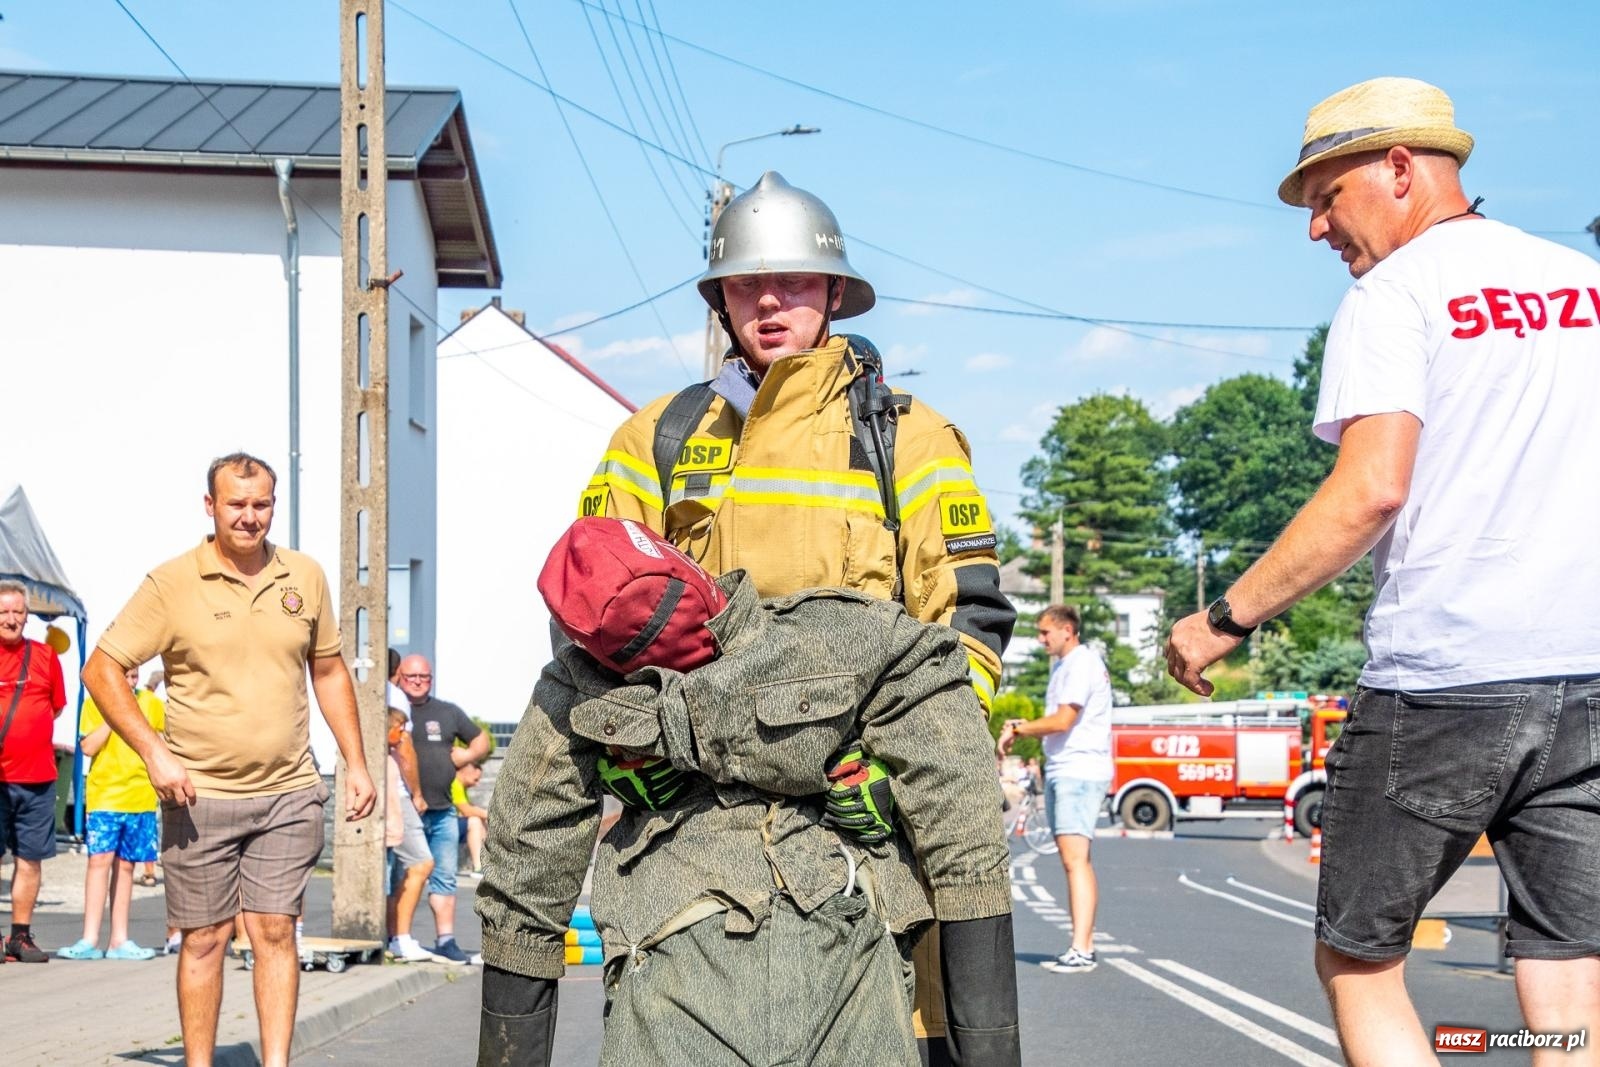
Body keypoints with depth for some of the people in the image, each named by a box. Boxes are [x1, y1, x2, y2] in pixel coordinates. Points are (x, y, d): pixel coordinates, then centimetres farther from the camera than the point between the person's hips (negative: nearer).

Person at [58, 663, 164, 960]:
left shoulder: (151, 704, 8)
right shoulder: (95, 703, 2)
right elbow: (89, 747, -8)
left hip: (140, 797, 2)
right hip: (103, 794, -2)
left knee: (125, 865, 7)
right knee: (100, 858, -13)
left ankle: (119, 941, 10)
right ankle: (90, 940, -14)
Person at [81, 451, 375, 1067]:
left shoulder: (305, 578, 7)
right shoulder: (171, 584, -4)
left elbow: (329, 671, 17)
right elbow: (102, 669, -2)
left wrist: (356, 763, 12)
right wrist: (153, 752, -12)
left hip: (289, 793, 2)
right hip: (199, 795, -2)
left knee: (275, 930, -2)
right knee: (204, 938, 4)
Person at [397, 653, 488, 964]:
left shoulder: (448, 712, 16)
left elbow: (482, 740, 25)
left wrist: (466, 755, 4)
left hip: (443, 811, 5)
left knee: (445, 878, 5)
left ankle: (446, 941, 9)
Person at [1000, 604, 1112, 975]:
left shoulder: (1082, 663, -10)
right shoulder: (1063, 666, 21)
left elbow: (1063, 720, -18)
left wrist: (1018, 729, -6)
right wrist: (1021, 728, 6)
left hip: (1079, 772, -11)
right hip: (1061, 773, 11)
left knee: (1075, 859, -16)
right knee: (1074, 860, 9)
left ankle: (1081, 951, -21)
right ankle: (1083, 946, 11)